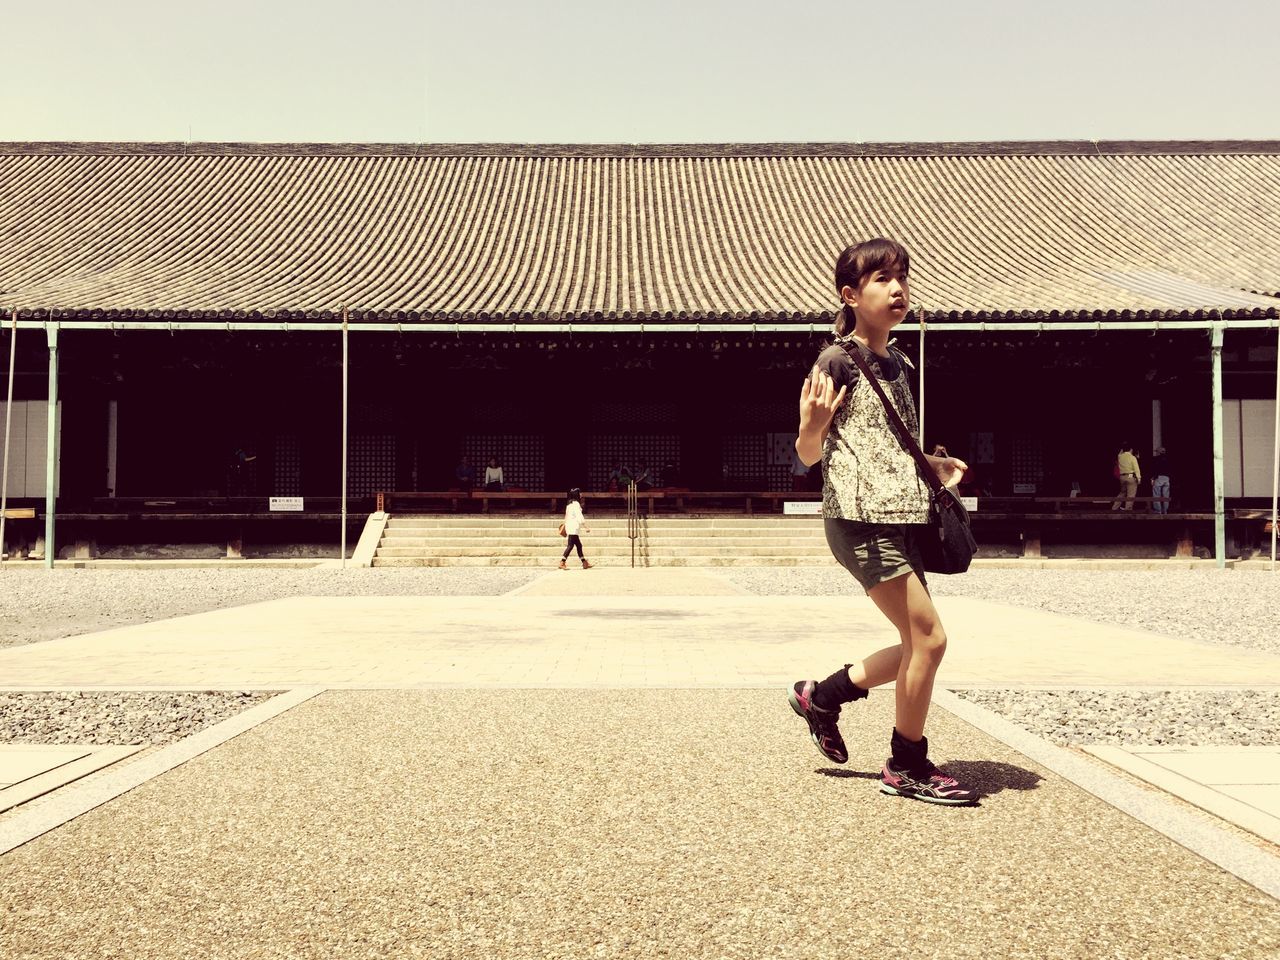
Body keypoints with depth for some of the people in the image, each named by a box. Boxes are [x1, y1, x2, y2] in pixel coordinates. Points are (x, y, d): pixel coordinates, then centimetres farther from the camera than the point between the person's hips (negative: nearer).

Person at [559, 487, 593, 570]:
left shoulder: (569, 504, 15)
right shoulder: (576, 504, -12)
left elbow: (566, 517, 19)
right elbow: (579, 517, -18)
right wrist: (586, 527, -15)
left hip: (569, 527, 9)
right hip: (574, 528, -9)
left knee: (579, 545, 10)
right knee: (570, 545, -9)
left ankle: (584, 563, 11)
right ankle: (562, 562, -12)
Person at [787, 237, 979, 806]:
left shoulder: (897, 365, 16)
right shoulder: (838, 361, -8)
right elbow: (810, 454, -9)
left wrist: (931, 464, 14)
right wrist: (812, 427, -29)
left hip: (901, 517, 9)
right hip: (860, 517, -9)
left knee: (918, 644, 10)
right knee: (928, 637, -8)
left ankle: (822, 696, 29)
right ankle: (907, 766, 9)